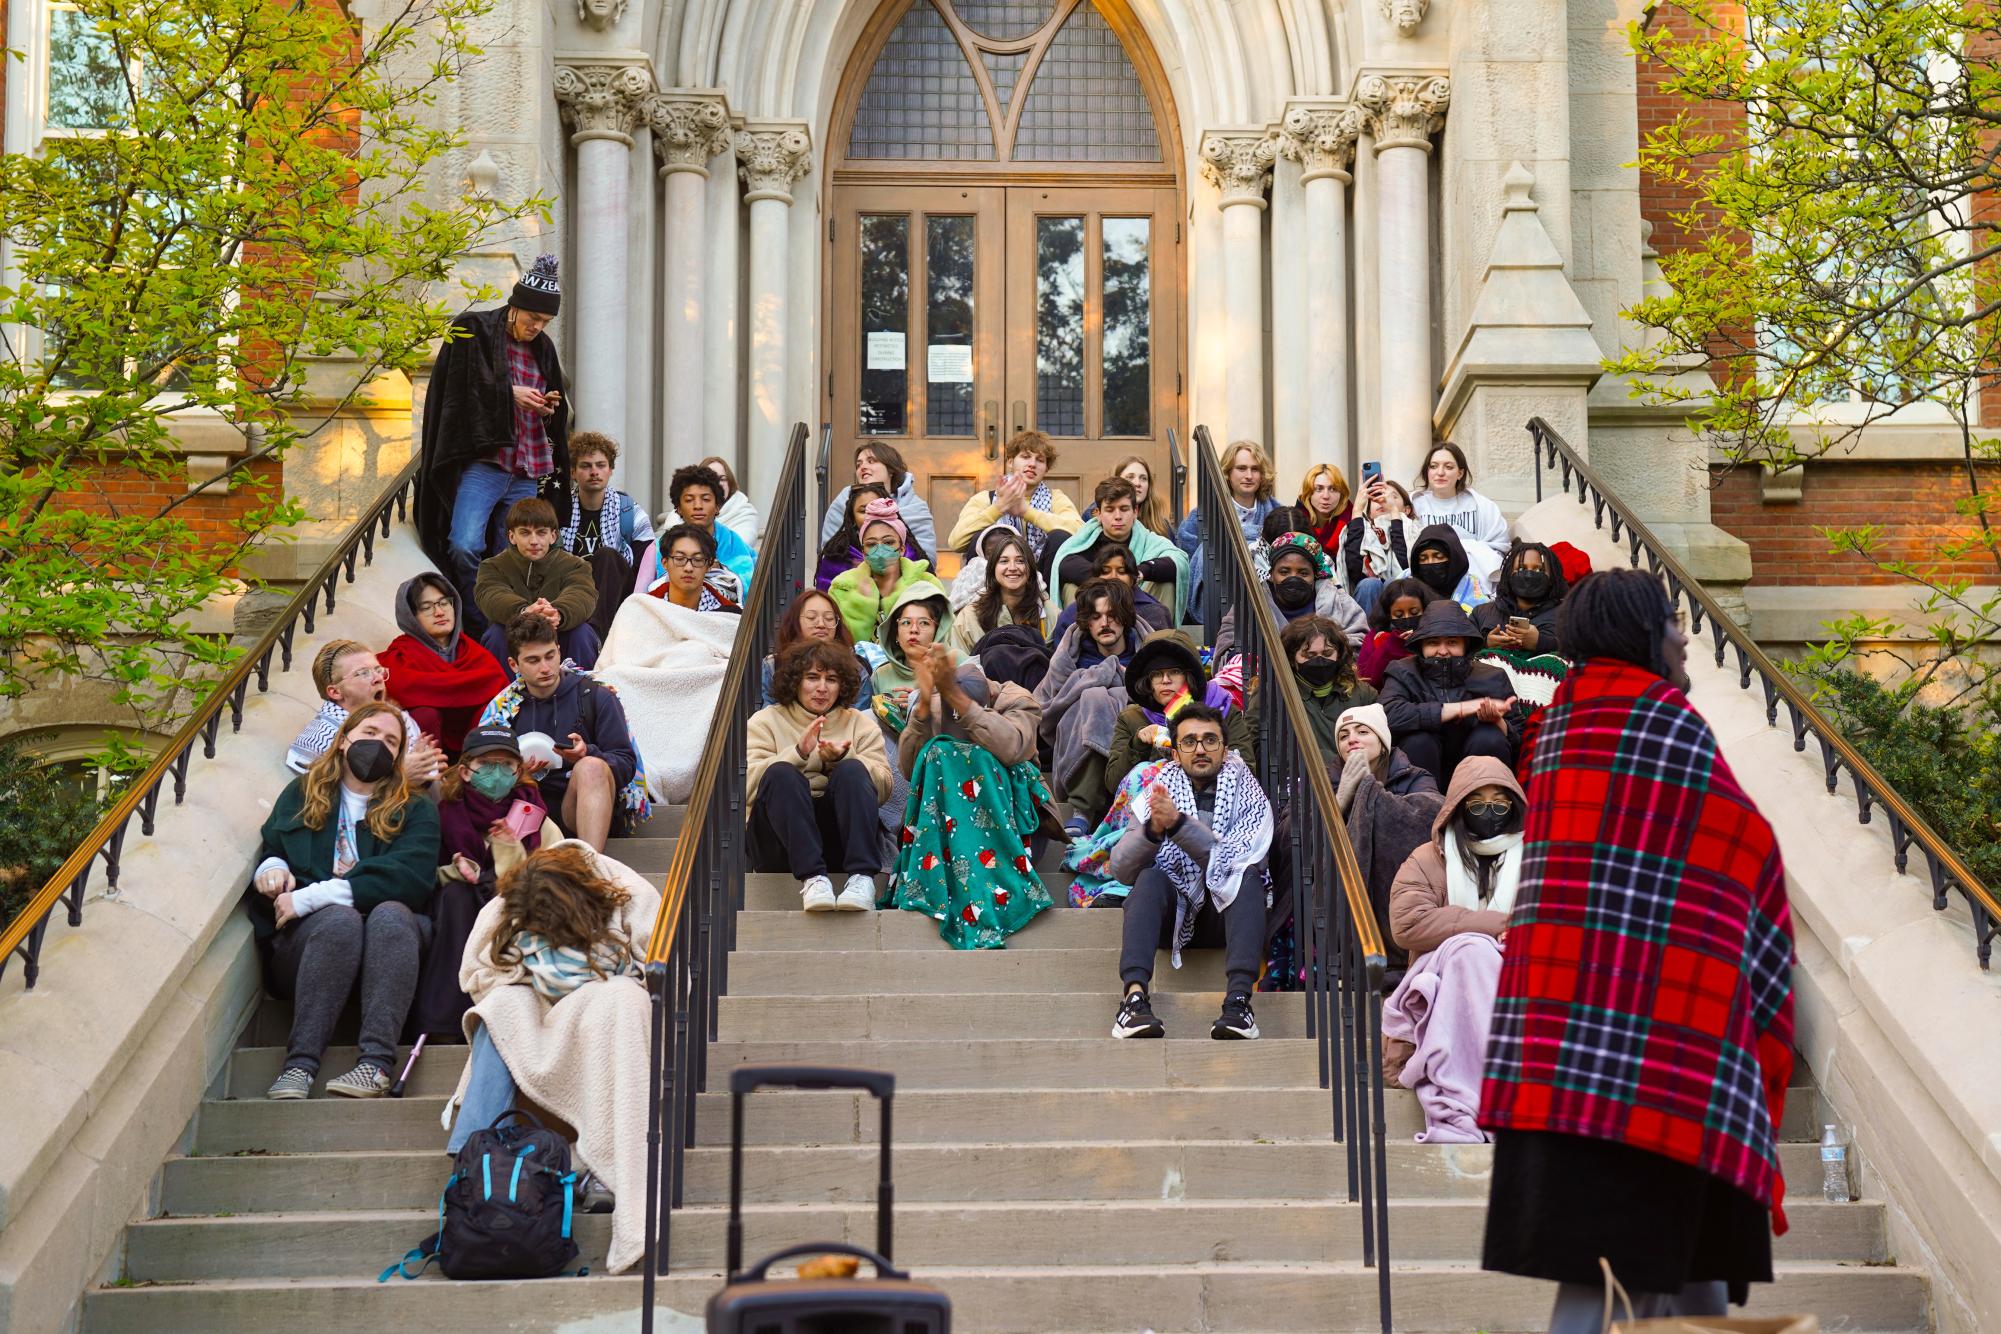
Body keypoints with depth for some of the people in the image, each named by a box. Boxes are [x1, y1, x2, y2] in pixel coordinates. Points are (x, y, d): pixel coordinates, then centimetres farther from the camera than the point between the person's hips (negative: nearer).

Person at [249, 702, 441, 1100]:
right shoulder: (301, 794, 21)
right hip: (305, 940, 0)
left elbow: (410, 877, -6)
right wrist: (272, 867, -5)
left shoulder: (416, 810, 12)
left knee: (391, 914, -34)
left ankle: (377, 1062, -45)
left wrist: (311, 897, -14)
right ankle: (301, 1063, -42)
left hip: (389, 947, 0)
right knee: (340, 918, -34)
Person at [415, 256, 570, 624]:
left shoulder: (543, 348, 17)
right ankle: (476, 618, -8)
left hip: (527, 472, 5)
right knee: (464, 545, -22)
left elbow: (555, 421, 24)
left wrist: (550, 409, 2)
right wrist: (509, 393, -11)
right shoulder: (475, 331, 1)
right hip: (483, 462, -5)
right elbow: (459, 386, -7)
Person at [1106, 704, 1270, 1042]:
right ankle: (1135, 995, -47)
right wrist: (1152, 829, -24)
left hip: (1225, 910, -1)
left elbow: (1238, 859, -17)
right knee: (1151, 877, -29)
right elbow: (1121, 869, -4)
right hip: (1172, 913, 1)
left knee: (1248, 875, -30)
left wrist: (1178, 823, -28)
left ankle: (1238, 998, -45)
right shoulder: (1160, 793, 7)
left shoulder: (1248, 796, 3)